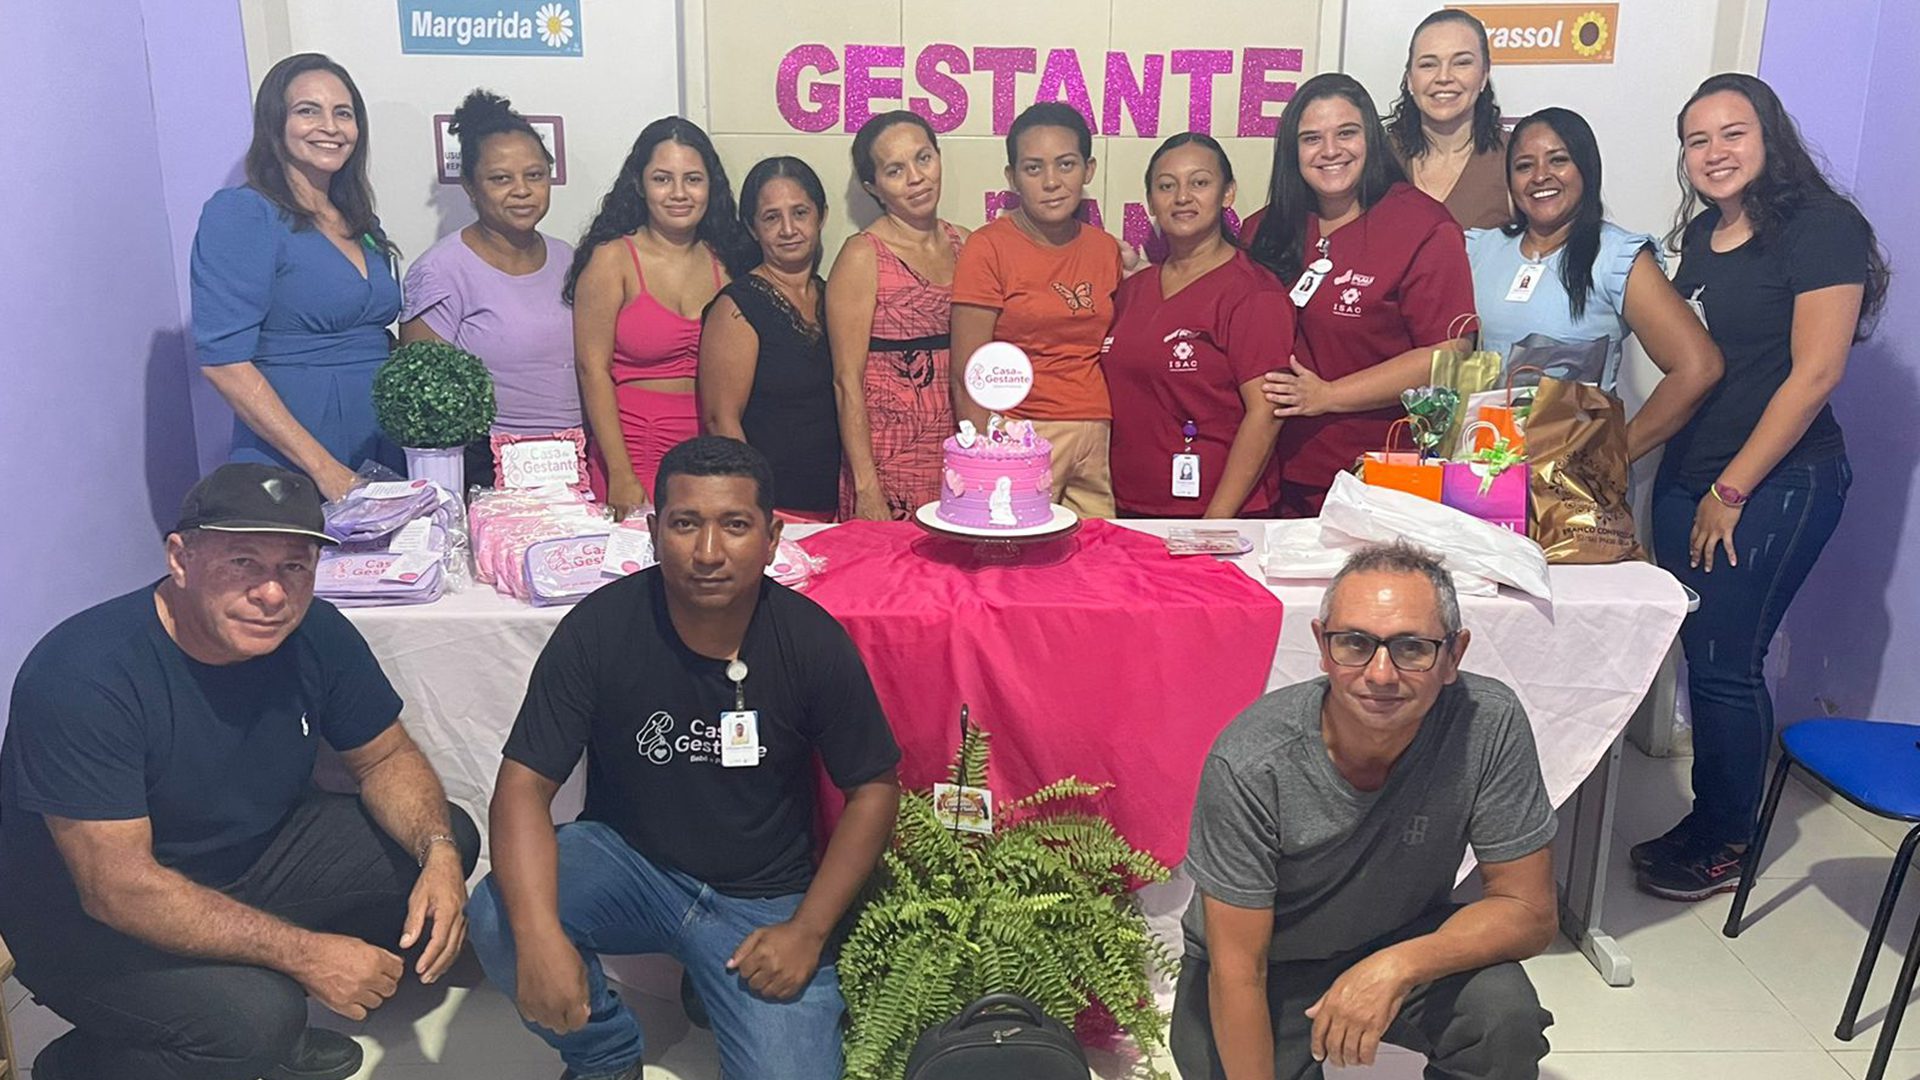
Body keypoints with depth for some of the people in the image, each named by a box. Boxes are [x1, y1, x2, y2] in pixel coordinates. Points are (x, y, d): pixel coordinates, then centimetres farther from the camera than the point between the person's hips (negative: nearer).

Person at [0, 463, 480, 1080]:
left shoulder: (316, 635, -12)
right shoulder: (83, 675, -29)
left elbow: (386, 758, 1)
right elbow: (116, 888, -31)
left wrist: (439, 855, -20)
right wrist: (305, 952, -33)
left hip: (251, 856, 7)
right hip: (88, 921, -6)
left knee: (447, 839, -5)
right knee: (251, 1018, -32)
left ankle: (272, 1025, 8)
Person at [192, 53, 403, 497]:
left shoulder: (360, 223, 14)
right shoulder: (240, 214, -7)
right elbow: (224, 361, -15)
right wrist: (324, 469, -20)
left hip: (385, 456, 7)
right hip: (290, 469, -6)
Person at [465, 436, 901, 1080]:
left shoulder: (813, 642, -15)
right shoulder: (599, 629, -16)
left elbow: (873, 789, -4)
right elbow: (524, 785, -18)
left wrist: (808, 930, -11)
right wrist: (539, 934, -34)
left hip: (762, 898, -1)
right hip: (626, 860, 1)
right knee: (497, 917, -27)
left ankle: (718, 987, 16)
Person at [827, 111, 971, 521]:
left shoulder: (964, 245, 8)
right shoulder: (863, 257, -7)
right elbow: (847, 381, -10)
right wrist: (866, 488, -15)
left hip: (959, 452, 5)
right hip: (890, 454, -5)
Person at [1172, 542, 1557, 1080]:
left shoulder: (1490, 725, -24)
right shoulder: (1249, 764, -30)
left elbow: (1529, 912, -16)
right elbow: (1237, 968, -22)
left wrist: (1397, 966, -31)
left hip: (1400, 941, 0)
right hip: (1268, 964, 0)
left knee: (1504, 1014, -26)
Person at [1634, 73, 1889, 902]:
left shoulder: (1821, 229, -11)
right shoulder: (1700, 234, 11)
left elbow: (1815, 373, -15)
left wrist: (1732, 491, -13)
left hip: (1778, 482, -7)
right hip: (1688, 474, 7)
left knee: (1725, 661, -2)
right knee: (1698, 651, 10)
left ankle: (1729, 841, 15)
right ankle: (1706, 817, 25)